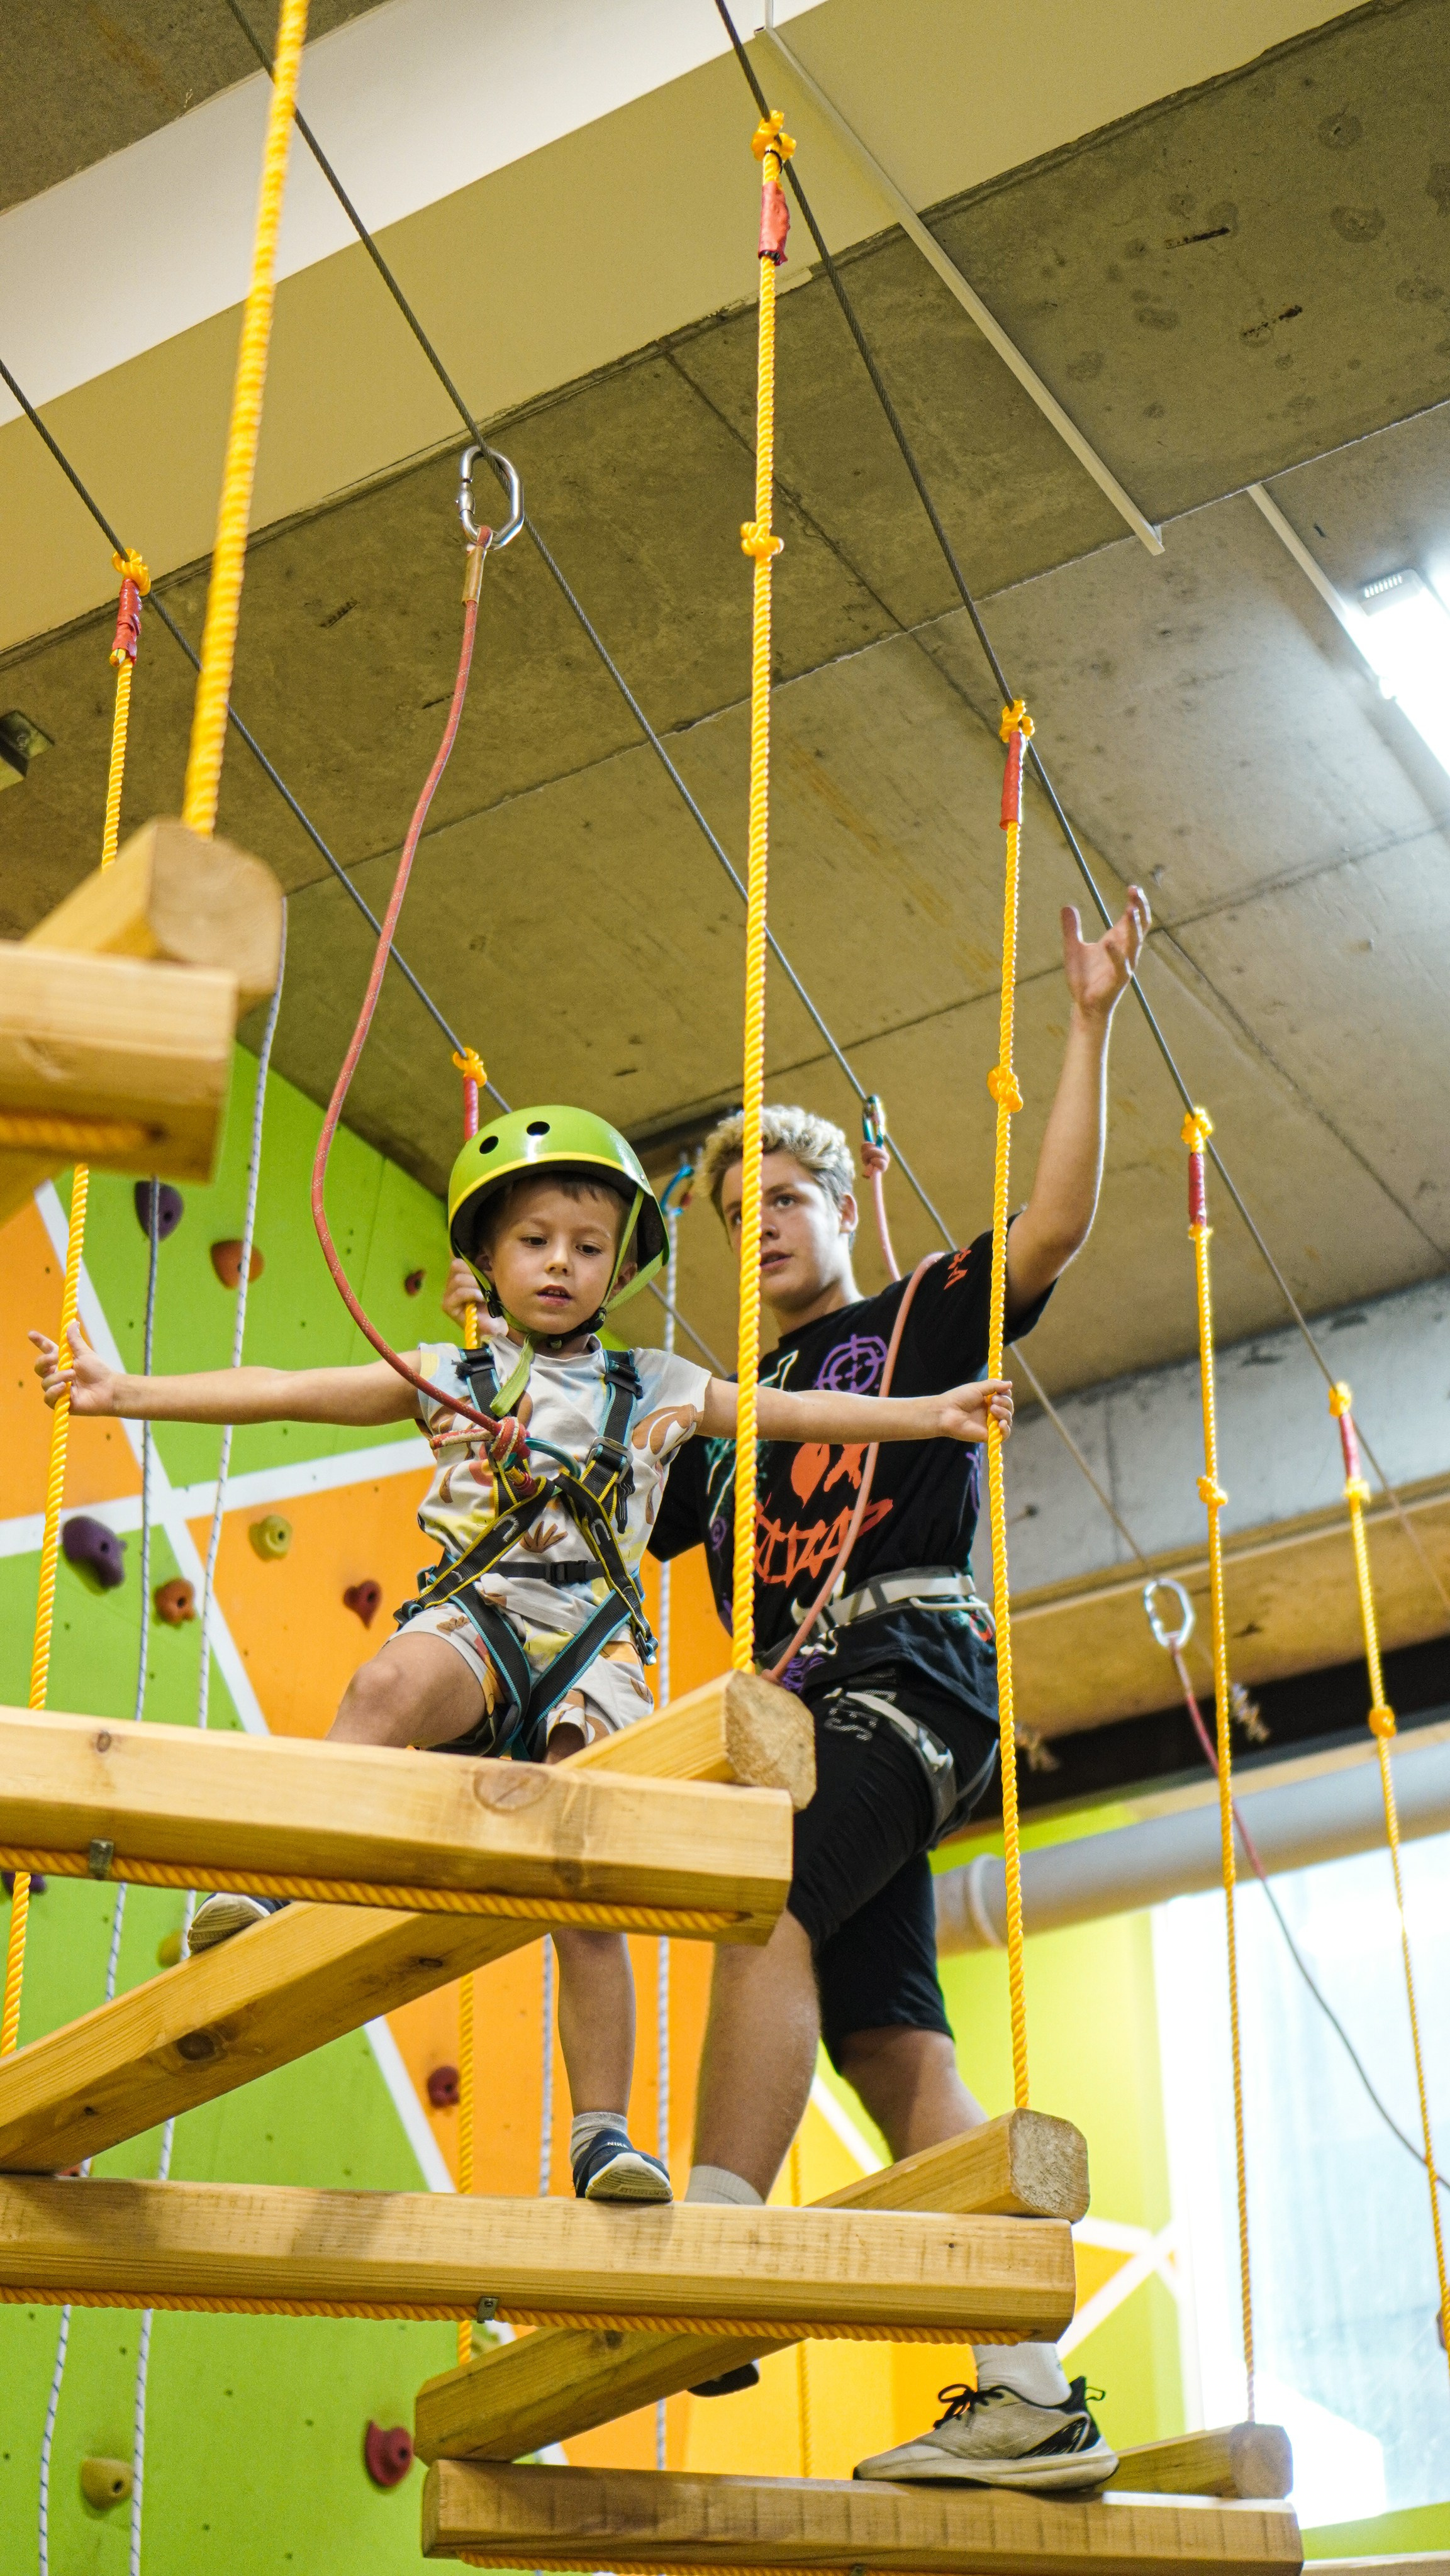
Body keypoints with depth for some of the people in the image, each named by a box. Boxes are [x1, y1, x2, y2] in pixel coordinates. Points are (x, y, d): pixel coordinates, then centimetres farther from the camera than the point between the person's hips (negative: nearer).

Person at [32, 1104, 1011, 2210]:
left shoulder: (658, 1390, 21)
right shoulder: (447, 1378, 17)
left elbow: (798, 1411, 25)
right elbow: (288, 1391, 11)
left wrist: (932, 1413, 16)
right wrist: (129, 1391, 2)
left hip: (596, 1642, 1)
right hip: (476, 1617, -1)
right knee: (389, 1686, -38)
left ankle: (603, 2131, -7)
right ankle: (278, 1886, -43)